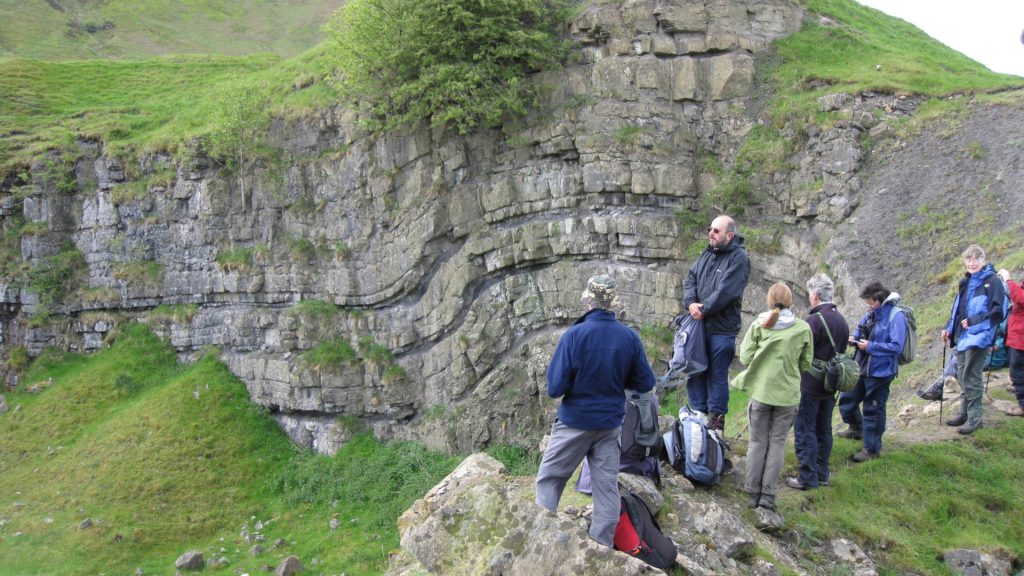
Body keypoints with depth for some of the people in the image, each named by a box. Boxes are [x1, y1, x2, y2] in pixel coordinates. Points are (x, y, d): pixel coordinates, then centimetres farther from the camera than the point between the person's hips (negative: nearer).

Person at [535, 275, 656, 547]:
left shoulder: (574, 335, -19)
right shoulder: (630, 337, -7)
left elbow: (555, 388, -18)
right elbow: (645, 383, 2)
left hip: (575, 422, -3)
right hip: (610, 424, 4)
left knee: (549, 479, 12)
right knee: (607, 486, 12)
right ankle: (603, 547, 19)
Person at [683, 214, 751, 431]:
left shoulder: (738, 258, -10)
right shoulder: (707, 254, 13)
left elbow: (725, 291, -18)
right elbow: (690, 279, 10)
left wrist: (703, 310, -14)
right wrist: (690, 303, -7)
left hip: (722, 328, -7)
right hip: (699, 325, 7)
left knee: (717, 374, 2)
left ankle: (716, 418, 13)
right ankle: (698, 412, 26)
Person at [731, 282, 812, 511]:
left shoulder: (759, 325, -8)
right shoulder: (803, 328, -6)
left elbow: (745, 358, -7)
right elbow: (806, 364, 2)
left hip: (761, 391, 0)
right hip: (788, 394, 0)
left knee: (758, 442, 11)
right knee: (777, 443, 9)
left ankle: (753, 493, 16)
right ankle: (768, 495, 8)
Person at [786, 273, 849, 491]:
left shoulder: (814, 320, -20)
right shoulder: (841, 320, 7)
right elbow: (842, 351, 14)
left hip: (810, 385, -8)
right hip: (831, 385, 8)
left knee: (805, 430, 0)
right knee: (824, 430, 15)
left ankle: (808, 477, 1)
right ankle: (822, 475, 23)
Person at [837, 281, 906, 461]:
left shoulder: (896, 317, -18)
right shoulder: (869, 314, 6)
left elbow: (896, 346, -23)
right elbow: (860, 332, 21)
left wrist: (871, 346, -21)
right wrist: (854, 338, -1)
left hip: (880, 372, -8)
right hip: (862, 368, 8)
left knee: (873, 410, 3)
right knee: (846, 399, 17)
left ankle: (872, 449, 18)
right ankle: (857, 429, 44)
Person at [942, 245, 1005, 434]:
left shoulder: (992, 281, -9)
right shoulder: (966, 282, 15)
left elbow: (998, 311, -15)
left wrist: (973, 321, -17)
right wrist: (948, 328, 12)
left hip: (978, 337, -8)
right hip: (962, 337, 8)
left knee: (971, 378, -6)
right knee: (962, 376, 14)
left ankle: (974, 417, 3)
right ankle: (964, 412, 25)